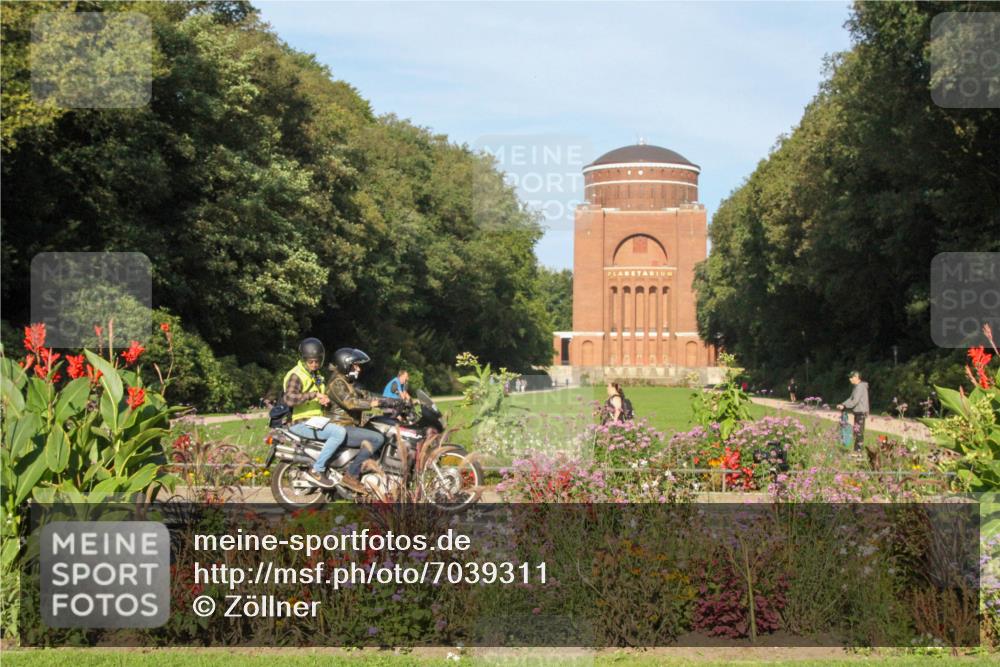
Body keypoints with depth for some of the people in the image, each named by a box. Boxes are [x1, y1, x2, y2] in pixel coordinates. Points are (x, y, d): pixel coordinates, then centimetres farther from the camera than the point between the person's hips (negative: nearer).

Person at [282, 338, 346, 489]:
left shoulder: (316, 375, 17)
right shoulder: (296, 375, -12)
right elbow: (289, 399, -29)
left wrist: (325, 400, 8)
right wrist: (314, 394, -31)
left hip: (316, 420, 10)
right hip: (301, 424, -10)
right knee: (339, 432, -27)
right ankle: (317, 470, -23)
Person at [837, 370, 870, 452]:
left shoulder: (860, 387, -16)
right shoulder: (857, 387, 17)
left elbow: (855, 401, -21)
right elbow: (851, 399, 19)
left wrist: (844, 406, -16)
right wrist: (843, 404, 7)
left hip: (860, 412, -10)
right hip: (858, 412, 10)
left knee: (858, 432, -8)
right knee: (856, 432, 12)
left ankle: (858, 450, -7)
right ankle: (857, 449, 16)